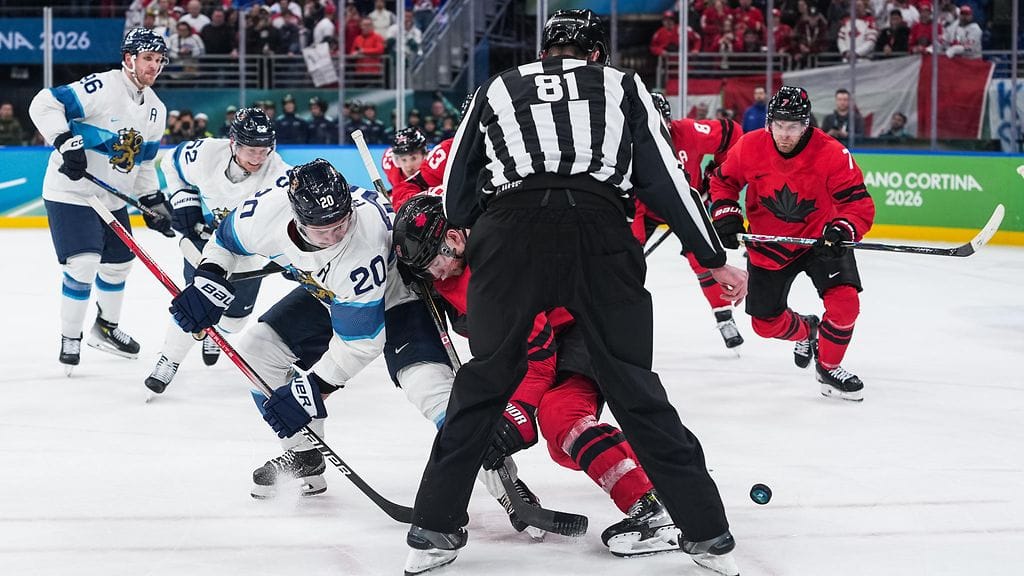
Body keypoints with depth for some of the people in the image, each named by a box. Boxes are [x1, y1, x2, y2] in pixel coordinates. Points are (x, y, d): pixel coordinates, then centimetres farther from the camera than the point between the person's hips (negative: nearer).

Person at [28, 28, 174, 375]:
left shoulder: (155, 109, 7)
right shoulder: (101, 88, -20)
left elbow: (143, 160, 16)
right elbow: (44, 104, -24)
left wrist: (154, 202, 9)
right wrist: (65, 142, -33)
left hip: (113, 198, 9)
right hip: (71, 192, -8)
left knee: (118, 262, 18)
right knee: (83, 263, -16)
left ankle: (106, 328, 39)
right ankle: (70, 339, -2)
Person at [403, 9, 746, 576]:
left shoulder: (495, 90, 26)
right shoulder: (623, 87, 24)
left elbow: (456, 199, 25)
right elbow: (666, 180, 17)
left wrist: (476, 234, 45)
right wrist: (714, 259, 23)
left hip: (508, 236, 0)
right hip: (600, 234, 0)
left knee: (483, 383, 15)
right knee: (633, 386, 9)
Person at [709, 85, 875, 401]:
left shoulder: (832, 154, -25)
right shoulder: (749, 147, -17)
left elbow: (859, 204, -25)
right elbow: (723, 181, 2)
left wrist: (842, 229, -43)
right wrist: (726, 214, -14)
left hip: (821, 239, -2)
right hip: (769, 244, 2)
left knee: (844, 301, -22)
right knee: (766, 322, 8)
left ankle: (828, 368, 4)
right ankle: (805, 330, 45)